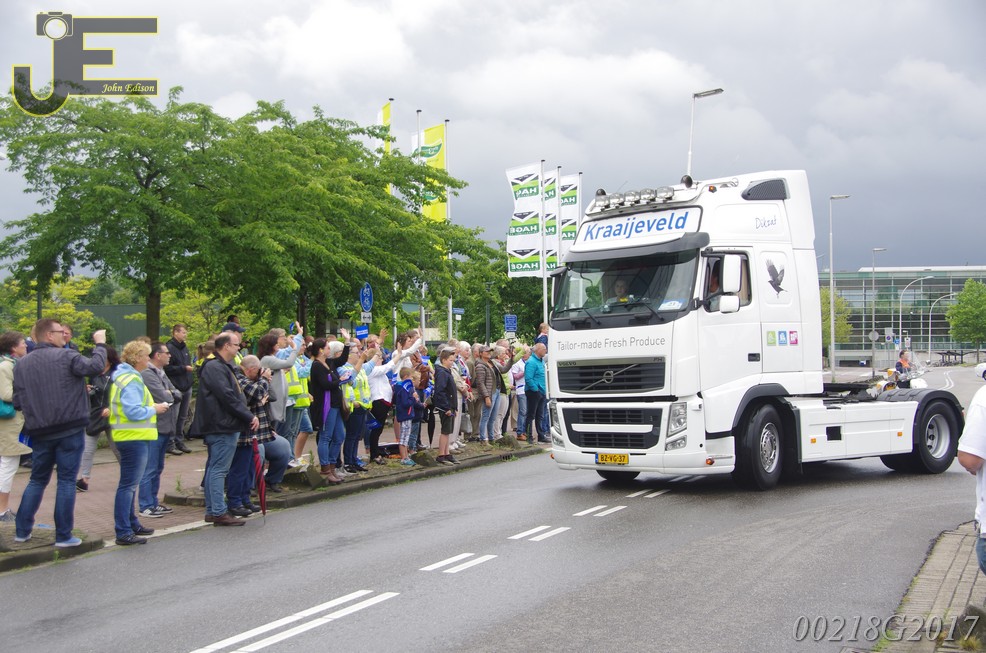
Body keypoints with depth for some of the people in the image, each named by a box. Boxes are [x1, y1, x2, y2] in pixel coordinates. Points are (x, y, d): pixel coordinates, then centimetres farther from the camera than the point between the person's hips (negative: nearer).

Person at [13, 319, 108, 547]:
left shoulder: (23, 363, 5)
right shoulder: (66, 356, -10)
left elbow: (17, 402, 4)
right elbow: (95, 367, -17)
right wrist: (100, 344, -3)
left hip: (40, 432, 5)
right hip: (70, 430, -5)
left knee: (37, 480, 18)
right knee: (66, 480, 2)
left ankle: (22, 530, 18)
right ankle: (63, 535, 3)